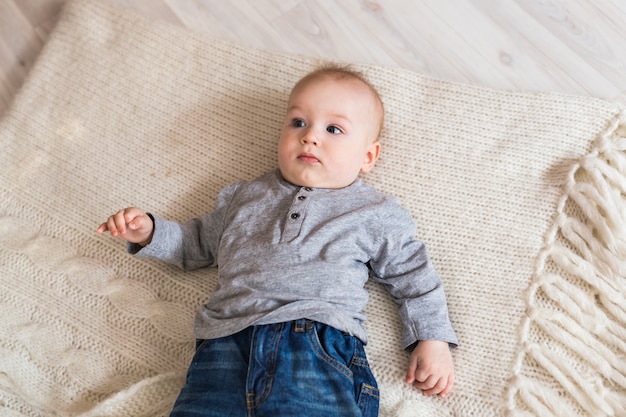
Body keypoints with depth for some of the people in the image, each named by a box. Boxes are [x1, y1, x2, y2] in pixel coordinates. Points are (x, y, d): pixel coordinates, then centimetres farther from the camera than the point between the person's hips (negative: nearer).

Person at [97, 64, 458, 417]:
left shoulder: (376, 214, 18)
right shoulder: (244, 197, 27)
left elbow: (412, 276, 20)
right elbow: (197, 244, 36)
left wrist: (433, 340, 9)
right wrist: (149, 232, 21)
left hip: (321, 345, -2)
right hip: (228, 342, 3)